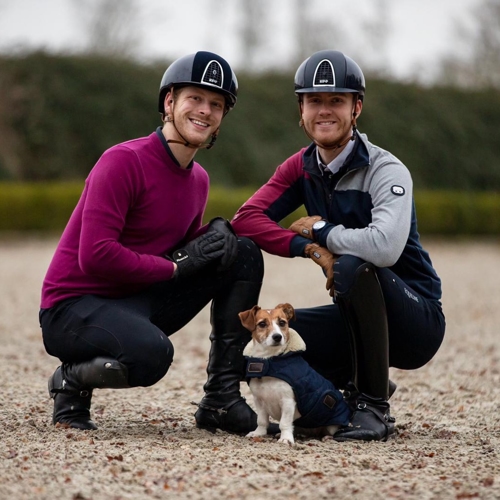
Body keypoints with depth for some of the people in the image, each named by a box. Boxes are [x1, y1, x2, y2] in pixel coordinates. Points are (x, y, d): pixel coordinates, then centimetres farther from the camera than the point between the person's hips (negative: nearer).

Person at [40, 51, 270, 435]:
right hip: (73, 308, -8)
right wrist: (175, 265, -17)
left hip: (138, 304, 8)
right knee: (152, 353, -39)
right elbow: (95, 256, -25)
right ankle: (73, 380, -4)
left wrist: (216, 233, -3)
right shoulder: (124, 161, -17)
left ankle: (221, 399, -1)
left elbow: (187, 250, 19)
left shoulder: (199, 179, 9)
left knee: (244, 255, -2)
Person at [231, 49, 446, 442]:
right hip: (359, 318, 6)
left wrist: (321, 230, -19)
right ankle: (358, 385, 11)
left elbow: (384, 247, -37)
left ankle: (374, 408, -22)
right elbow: (246, 219, -9)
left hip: (419, 322, -6)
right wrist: (311, 249, -25)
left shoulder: (386, 171, -18)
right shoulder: (302, 168, 2)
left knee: (352, 265, -34)